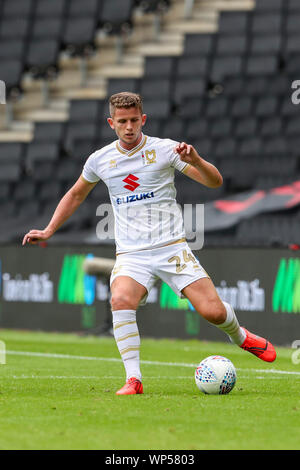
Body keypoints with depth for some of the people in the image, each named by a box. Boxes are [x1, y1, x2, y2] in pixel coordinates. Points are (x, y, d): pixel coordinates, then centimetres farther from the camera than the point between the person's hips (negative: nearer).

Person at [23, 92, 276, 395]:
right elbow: (76, 195, 25)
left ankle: (240, 336, 25)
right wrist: (49, 231, 20)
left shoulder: (165, 149, -2)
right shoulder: (100, 160, 6)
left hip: (172, 248, -1)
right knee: (121, 300, -30)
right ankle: (133, 380, -25)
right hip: (131, 255, 1)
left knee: (213, 311, -12)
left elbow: (215, 182, -4)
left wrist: (195, 160, -24)